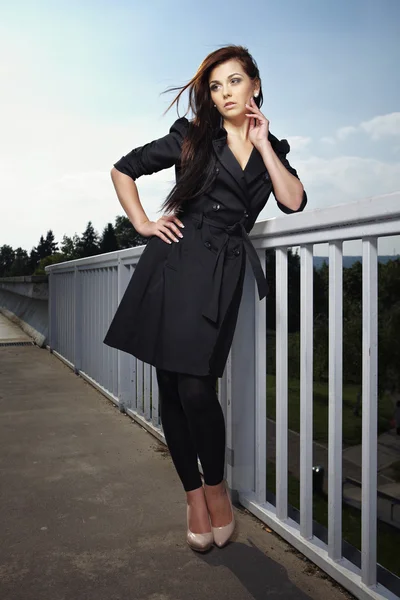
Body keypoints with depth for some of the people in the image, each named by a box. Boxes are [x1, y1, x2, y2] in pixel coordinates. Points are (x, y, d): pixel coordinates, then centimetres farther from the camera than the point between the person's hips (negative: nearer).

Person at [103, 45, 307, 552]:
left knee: (197, 387, -13)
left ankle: (216, 486, 13)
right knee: (170, 390, 2)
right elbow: (122, 169, 13)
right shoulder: (191, 137, 10)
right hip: (173, 262, 0)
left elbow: (293, 201, -2)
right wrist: (142, 224, 4)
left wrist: (262, 143, 2)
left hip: (222, 272, 0)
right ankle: (194, 495, 19)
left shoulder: (271, 148, 16)